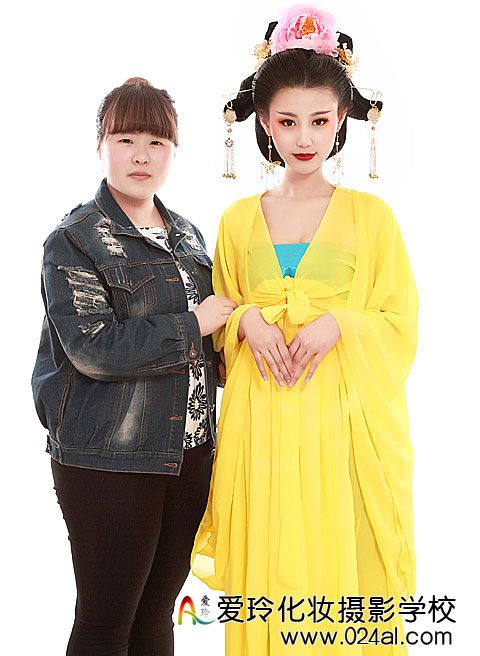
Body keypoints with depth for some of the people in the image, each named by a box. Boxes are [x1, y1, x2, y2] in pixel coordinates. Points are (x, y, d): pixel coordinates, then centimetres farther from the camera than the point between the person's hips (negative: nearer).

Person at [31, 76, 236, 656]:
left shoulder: (188, 236, 13)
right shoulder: (75, 239, -7)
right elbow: (93, 348, -19)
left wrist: (218, 358, 5)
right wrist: (191, 327, -13)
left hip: (189, 450, 6)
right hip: (109, 460, -6)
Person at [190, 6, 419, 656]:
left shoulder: (370, 214, 2)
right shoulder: (238, 219, 8)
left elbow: (400, 324, 2)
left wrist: (338, 324, -15)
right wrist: (247, 321, -6)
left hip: (345, 416, -2)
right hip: (261, 420, 2)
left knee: (340, 561, 4)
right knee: (265, 572, 7)